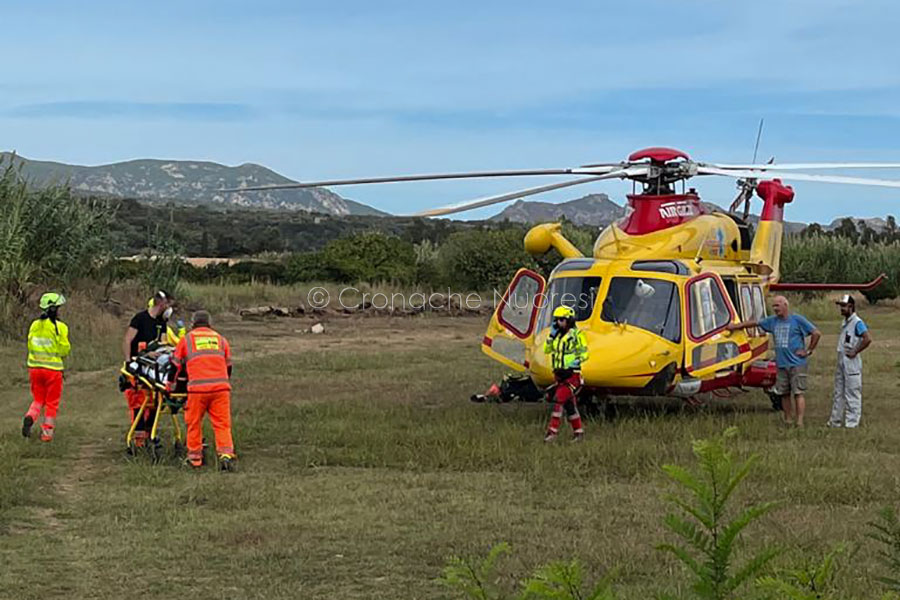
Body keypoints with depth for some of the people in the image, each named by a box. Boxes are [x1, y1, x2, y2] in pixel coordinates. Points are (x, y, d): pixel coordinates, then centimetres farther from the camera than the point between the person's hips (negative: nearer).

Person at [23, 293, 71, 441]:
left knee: (38, 399, 18)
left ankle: (30, 417, -10)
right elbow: (64, 350, -9)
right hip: (52, 368, -4)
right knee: (52, 403, 10)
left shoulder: (35, 325, 3)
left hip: (34, 366, 4)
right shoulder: (60, 327, -12)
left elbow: (30, 345, 9)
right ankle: (47, 431, 10)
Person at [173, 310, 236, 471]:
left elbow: (176, 366, 16)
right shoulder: (220, 339, 20)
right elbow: (228, 366, 26)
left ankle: (194, 458, 15)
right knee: (222, 424, 2)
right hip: (220, 386, 2)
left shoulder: (186, 339, 14)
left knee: (194, 423, 11)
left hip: (197, 387, -2)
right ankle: (226, 455, -13)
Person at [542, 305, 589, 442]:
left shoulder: (576, 334, -8)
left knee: (559, 399, -18)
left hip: (572, 374, -8)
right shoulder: (557, 335, 13)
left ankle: (553, 430, -19)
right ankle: (579, 432, 20)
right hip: (559, 373, 8)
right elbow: (546, 350, 9)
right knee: (569, 404, 11)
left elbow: (584, 352, -6)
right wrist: (551, 335, -1)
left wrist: (577, 361, -23)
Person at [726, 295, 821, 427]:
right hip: (781, 364, 6)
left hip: (796, 363, -6)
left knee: (799, 393, -8)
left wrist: (809, 351, -6)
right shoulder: (773, 321, 12)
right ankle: (788, 420, 16)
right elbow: (755, 323, 24)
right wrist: (736, 326, 29)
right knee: (784, 394, 9)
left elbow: (816, 333, -7)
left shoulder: (797, 320, -5)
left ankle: (800, 422, -13)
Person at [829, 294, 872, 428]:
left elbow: (867, 339, -25)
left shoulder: (857, 322, -14)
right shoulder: (844, 323, 14)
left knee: (852, 393, -4)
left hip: (851, 363, -10)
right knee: (839, 392, 14)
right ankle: (835, 421, 21)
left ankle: (852, 421, 0)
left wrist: (855, 352, -19)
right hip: (841, 362, 10)